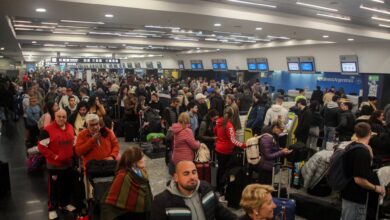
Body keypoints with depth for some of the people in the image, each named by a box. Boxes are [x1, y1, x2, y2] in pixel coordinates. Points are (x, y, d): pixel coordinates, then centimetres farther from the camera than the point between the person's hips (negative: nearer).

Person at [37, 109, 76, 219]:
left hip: (68, 163, 6)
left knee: (67, 185, 18)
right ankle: (52, 208, 21)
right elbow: (41, 147, -16)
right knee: (54, 187, 6)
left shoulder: (70, 127, 3)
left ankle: (65, 203, 37)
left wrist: (72, 154, 8)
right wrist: (53, 156, -19)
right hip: (54, 164, -6)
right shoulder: (48, 130, -16)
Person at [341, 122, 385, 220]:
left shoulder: (350, 146, 3)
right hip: (356, 197, -9)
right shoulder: (363, 152, -25)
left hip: (348, 193, 9)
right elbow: (359, 179, -29)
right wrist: (376, 188, -13)